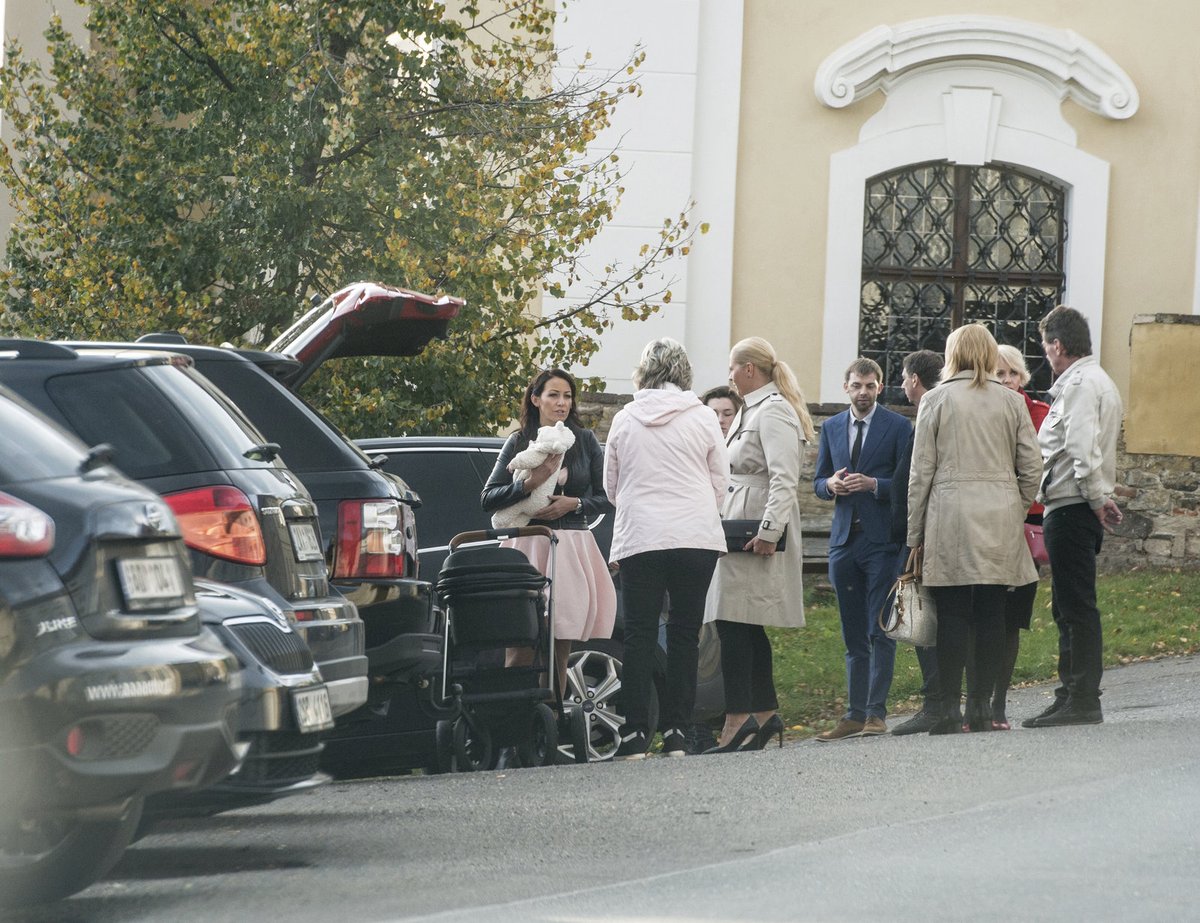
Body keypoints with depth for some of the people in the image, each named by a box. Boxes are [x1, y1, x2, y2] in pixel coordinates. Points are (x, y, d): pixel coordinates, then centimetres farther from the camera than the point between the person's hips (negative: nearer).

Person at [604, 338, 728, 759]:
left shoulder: (625, 420, 4)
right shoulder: (703, 418, 1)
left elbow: (611, 485, 14)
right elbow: (720, 481, 7)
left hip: (638, 538, 0)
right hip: (695, 537, 0)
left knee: (639, 634, 3)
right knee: (684, 634, 6)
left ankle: (635, 733, -4)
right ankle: (676, 733, 3)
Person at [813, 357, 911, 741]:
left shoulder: (898, 427, -1)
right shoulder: (831, 428, 14)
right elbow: (818, 483, 17)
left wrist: (873, 485, -18)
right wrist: (831, 485, -5)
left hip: (882, 540, -5)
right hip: (844, 538, 5)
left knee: (879, 632, -7)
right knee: (853, 635, 8)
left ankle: (875, 713, -7)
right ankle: (855, 713, 10)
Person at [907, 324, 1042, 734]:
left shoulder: (936, 400, 2)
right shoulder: (1011, 401, 8)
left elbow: (922, 470, 1)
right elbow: (1032, 467, 6)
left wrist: (915, 532, 5)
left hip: (950, 516, -2)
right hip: (1000, 520, 2)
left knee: (952, 615, -3)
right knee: (991, 615, 3)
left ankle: (950, 709, -7)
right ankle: (981, 706, 2)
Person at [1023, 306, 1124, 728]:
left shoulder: (1078, 384, -12)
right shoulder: (1099, 381, 21)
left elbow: (1083, 447, -21)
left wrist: (1096, 499, -20)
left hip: (1072, 507, -11)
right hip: (1078, 507, 11)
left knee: (1076, 606, -10)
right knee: (1068, 607, 14)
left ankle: (1082, 700, -11)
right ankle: (1072, 692, 17)